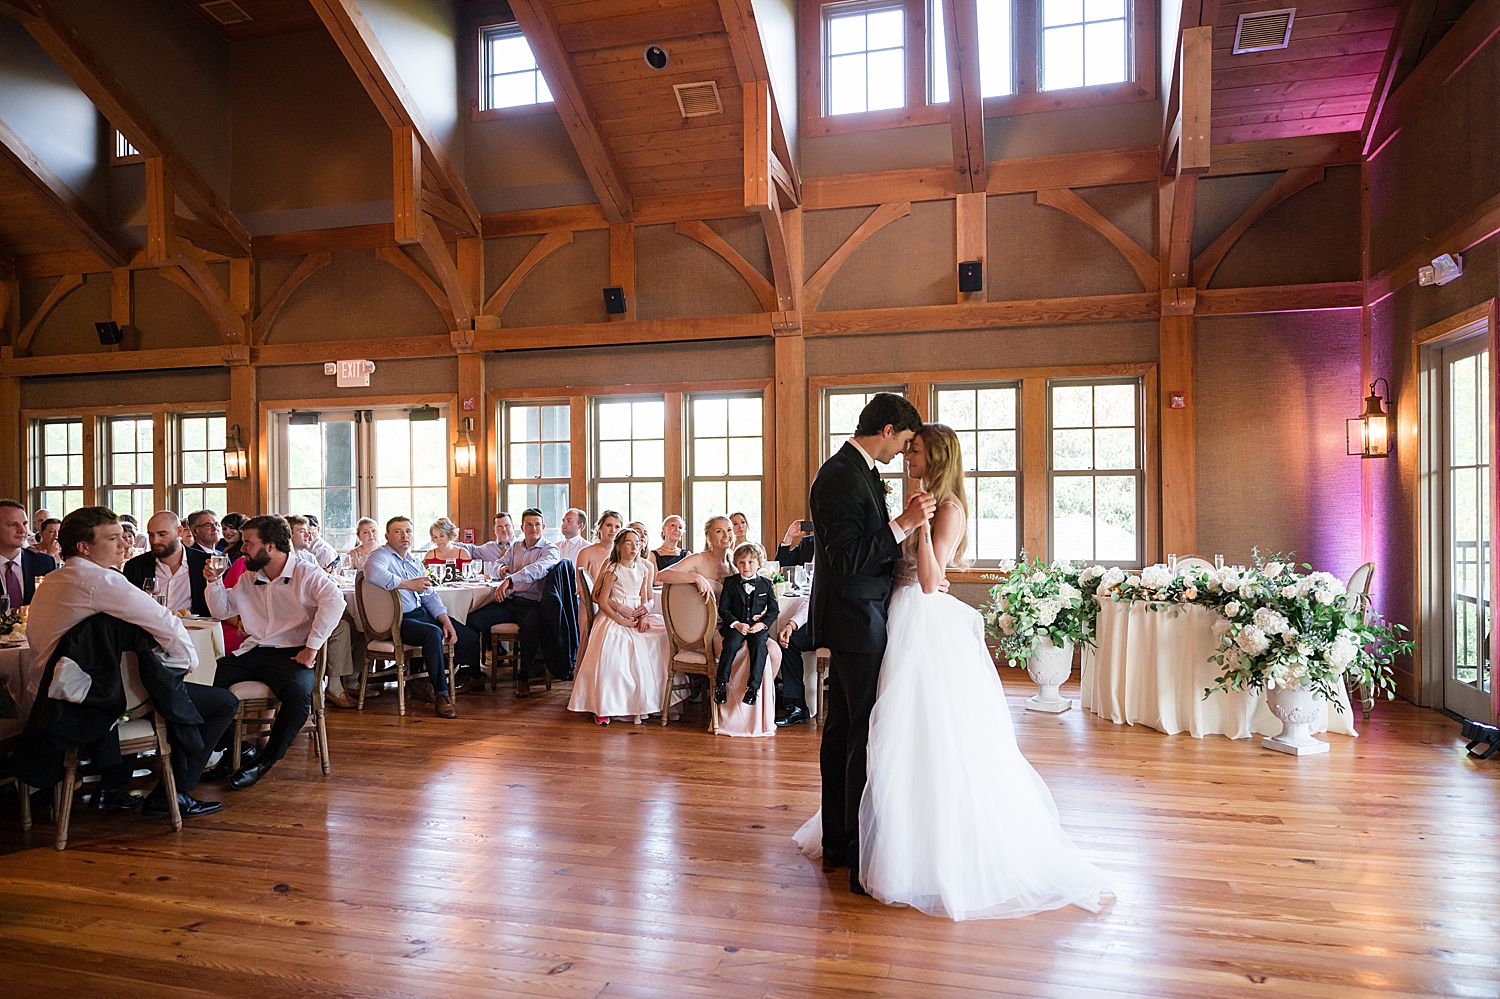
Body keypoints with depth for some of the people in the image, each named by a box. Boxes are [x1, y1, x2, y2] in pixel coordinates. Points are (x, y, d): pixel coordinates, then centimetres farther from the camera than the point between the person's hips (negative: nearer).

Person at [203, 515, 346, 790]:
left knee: (298, 692, -36)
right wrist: (214, 581, 10)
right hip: (252, 652, 6)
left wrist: (311, 647, -25)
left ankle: (265, 761, -17)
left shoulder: (306, 576, -4)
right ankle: (222, 748, 0)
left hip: (291, 654, -6)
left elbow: (334, 601, -22)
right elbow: (221, 610, 28)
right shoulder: (248, 579, 18)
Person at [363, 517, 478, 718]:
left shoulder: (414, 563, 22)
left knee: (470, 638, 1)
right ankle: (441, 695, -26)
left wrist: (446, 621, 3)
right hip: (397, 621, -9)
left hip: (423, 613, 9)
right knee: (433, 633, -36)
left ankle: (424, 679, 14)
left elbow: (430, 596, 19)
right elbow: (373, 573, -30)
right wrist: (409, 584, -22)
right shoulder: (382, 556, -4)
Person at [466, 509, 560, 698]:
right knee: (473, 619, -14)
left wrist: (509, 579, -36)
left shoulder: (550, 550, -2)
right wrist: (502, 568, -5)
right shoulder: (515, 547, 19)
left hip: (532, 603, -6)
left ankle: (524, 679, -23)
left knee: (531, 626, -38)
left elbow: (537, 569, -21)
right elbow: (499, 564, 22)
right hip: (509, 601, 6)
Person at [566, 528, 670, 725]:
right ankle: (603, 706, -16)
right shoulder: (613, 570, -1)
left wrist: (643, 618, -5)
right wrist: (621, 620, -16)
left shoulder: (642, 569, 14)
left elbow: (644, 599, 14)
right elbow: (603, 602, -6)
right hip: (614, 618, -5)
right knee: (612, 651, -29)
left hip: (637, 617, 5)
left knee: (663, 636, -19)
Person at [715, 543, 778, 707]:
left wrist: (763, 624, -9)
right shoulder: (730, 584, 7)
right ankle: (721, 684, -20)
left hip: (758, 626, 0)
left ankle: (753, 686, -27)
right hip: (735, 625, 0)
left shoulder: (766, 584, 8)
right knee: (731, 643, -30)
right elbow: (723, 608, 4)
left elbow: (774, 609, 8)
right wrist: (736, 624, -12)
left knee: (759, 644, -30)